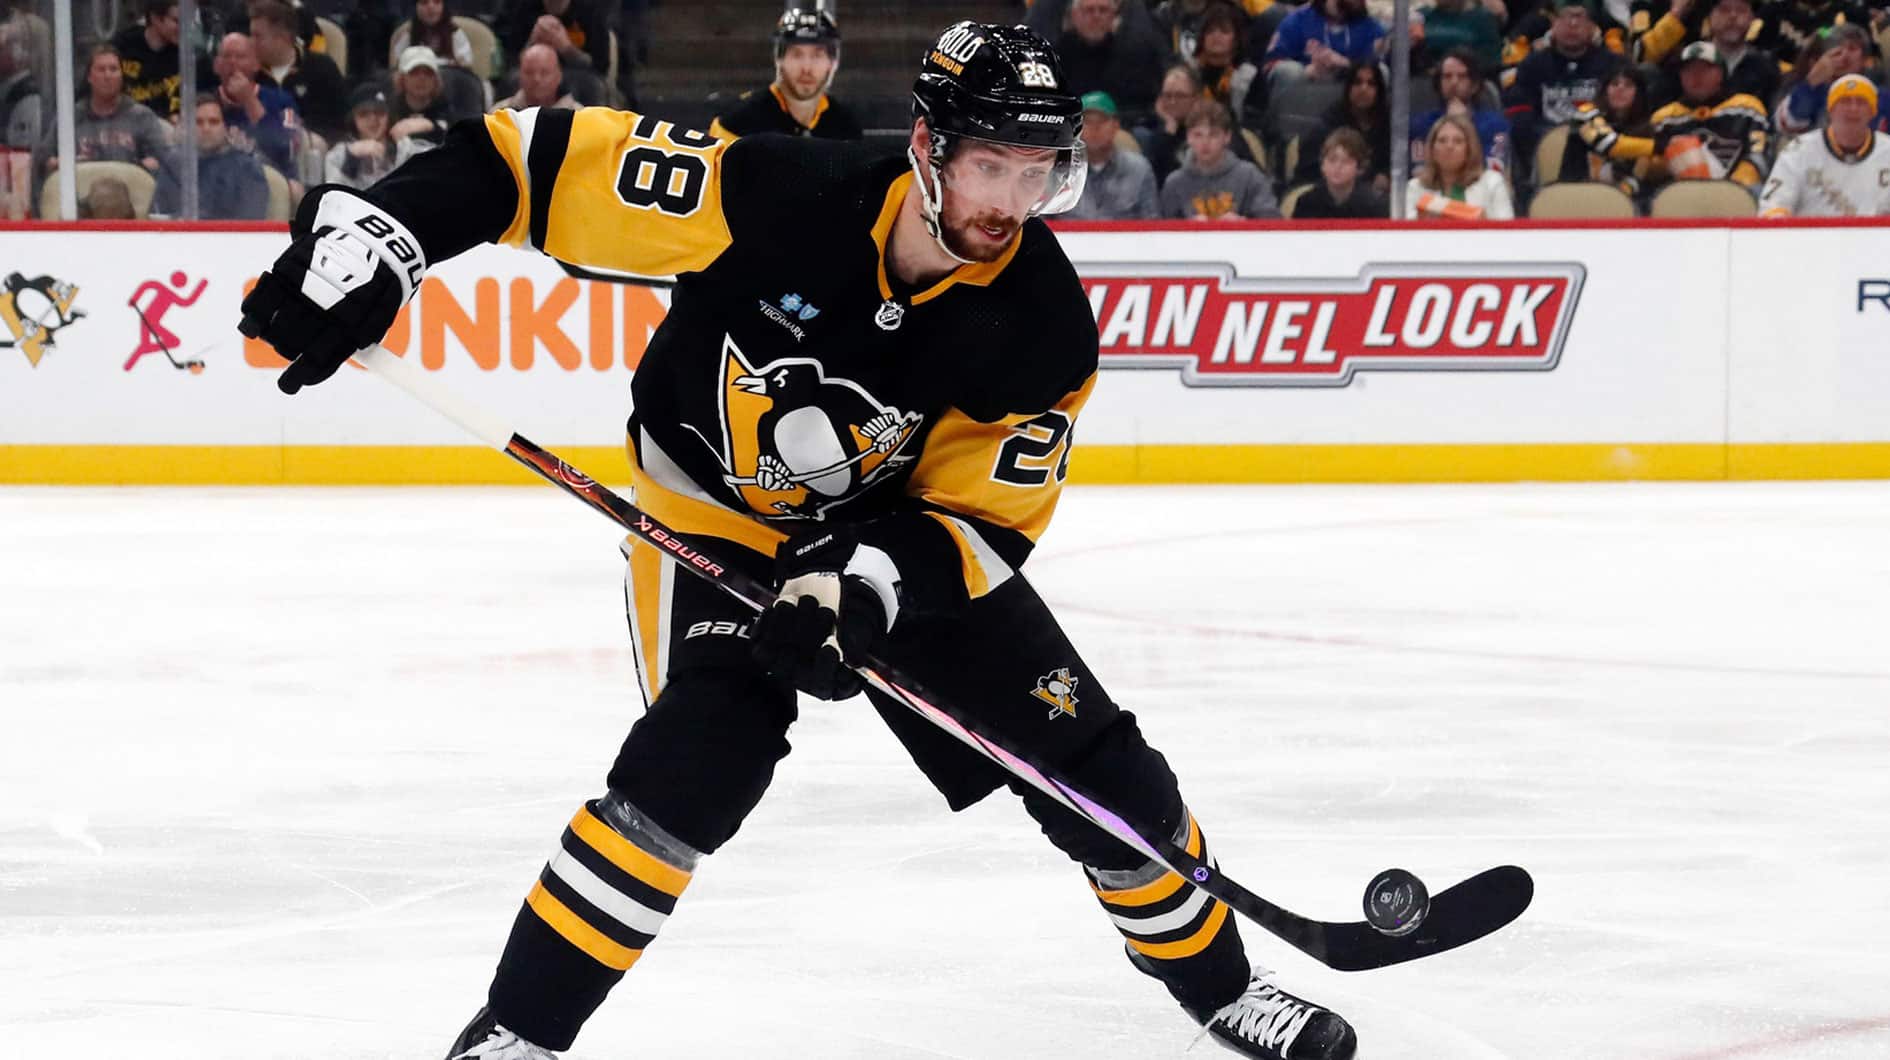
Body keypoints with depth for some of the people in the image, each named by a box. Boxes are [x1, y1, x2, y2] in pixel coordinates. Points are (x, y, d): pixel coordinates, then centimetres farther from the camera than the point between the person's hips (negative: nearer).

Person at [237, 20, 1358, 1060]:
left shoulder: (1045, 326, -21)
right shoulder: (774, 198, -31)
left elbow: (981, 514, -16)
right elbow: (550, 161, -28)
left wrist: (870, 582, -35)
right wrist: (372, 233, -36)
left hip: (903, 529, 4)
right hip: (714, 516, -3)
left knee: (1095, 764, 1)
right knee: (701, 758, -28)